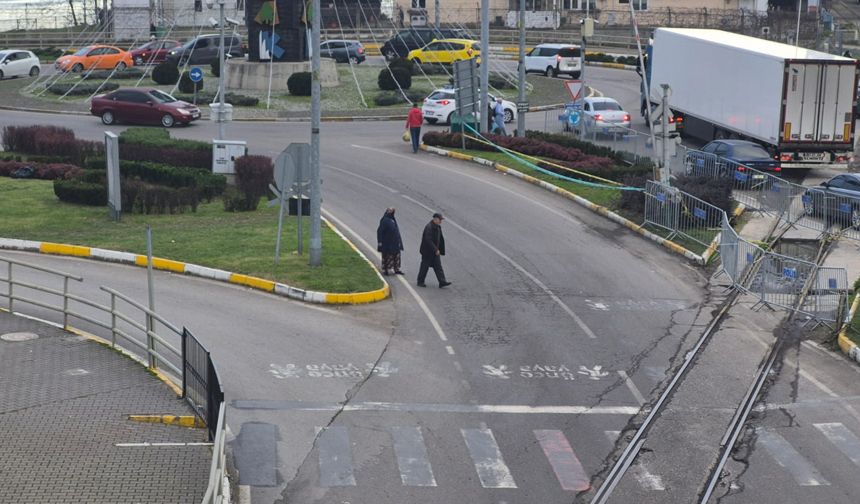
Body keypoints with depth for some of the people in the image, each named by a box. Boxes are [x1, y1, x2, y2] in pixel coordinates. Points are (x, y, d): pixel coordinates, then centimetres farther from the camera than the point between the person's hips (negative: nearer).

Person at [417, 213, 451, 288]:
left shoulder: (438, 227, 8)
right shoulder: (429, 227, -21)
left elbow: (440, 239, 16)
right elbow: (428, 240, -27)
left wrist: (441, 250, 13)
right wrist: (435, 250, -26)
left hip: (435, 251, 8)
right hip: (427, 251, -8)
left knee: (438, 266, 2)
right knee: (425, 266, 4)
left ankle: (442, 282, -2)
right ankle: (420, 282, 17)